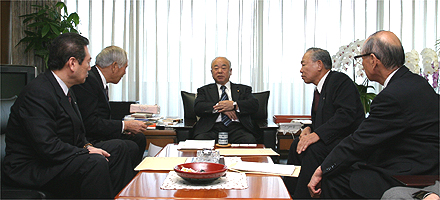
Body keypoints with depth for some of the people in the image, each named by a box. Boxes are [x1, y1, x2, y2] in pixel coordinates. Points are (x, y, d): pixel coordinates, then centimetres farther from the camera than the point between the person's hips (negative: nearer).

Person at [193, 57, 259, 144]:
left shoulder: (243, 89, 22)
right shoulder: (204, 90, 21)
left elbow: (254, 105, 5)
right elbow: (197, 108, 3)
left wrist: (234, 105, -12)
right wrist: (219, 107, -10)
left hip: (237, 128, 0)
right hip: (212, 129, 0)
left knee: (249, 140, -33)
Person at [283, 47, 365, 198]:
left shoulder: (340, 80, -13)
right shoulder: (320, 87, 15)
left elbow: (346, 114, -26)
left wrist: (318, 134, -31)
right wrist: (309, 129, -2)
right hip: (334, 139, 9)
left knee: (314, 149, -29)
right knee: (297, 144, -3)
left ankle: (302, 195, -19)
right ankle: (288, 192, 4)